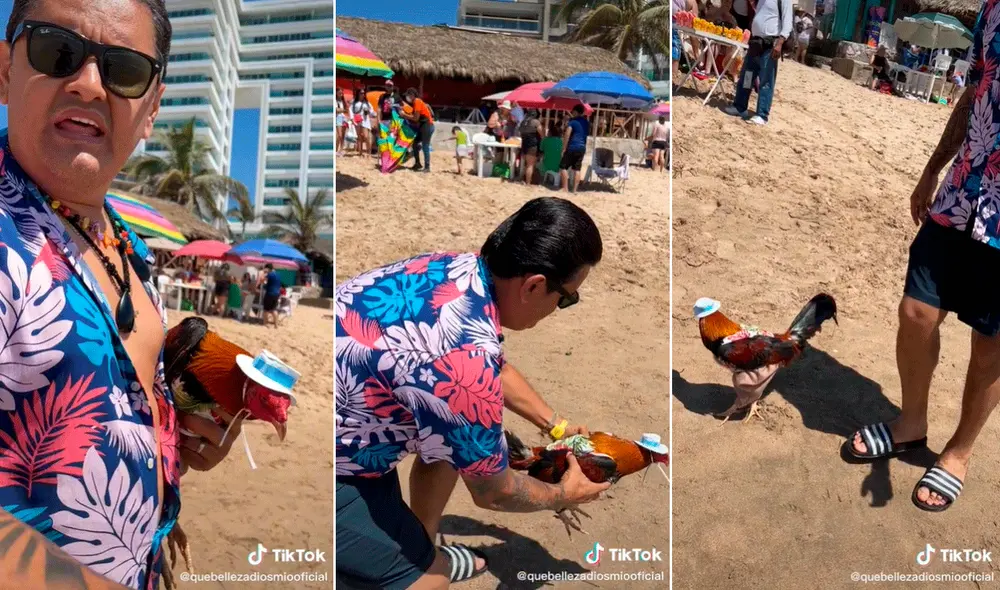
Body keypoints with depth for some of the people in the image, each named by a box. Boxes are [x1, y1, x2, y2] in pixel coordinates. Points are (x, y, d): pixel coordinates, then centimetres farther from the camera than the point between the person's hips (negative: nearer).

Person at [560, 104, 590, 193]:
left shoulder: (573, 121, -7)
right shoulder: (587, 123, 14)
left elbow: (567, 134, -15)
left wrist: (564, 148, -15)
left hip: (572, 147, -6)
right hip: (582, 148, 6)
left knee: (563, 167, 1)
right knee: (577, 169, 6)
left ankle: (565, 188, -5)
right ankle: (575, 190, 3)